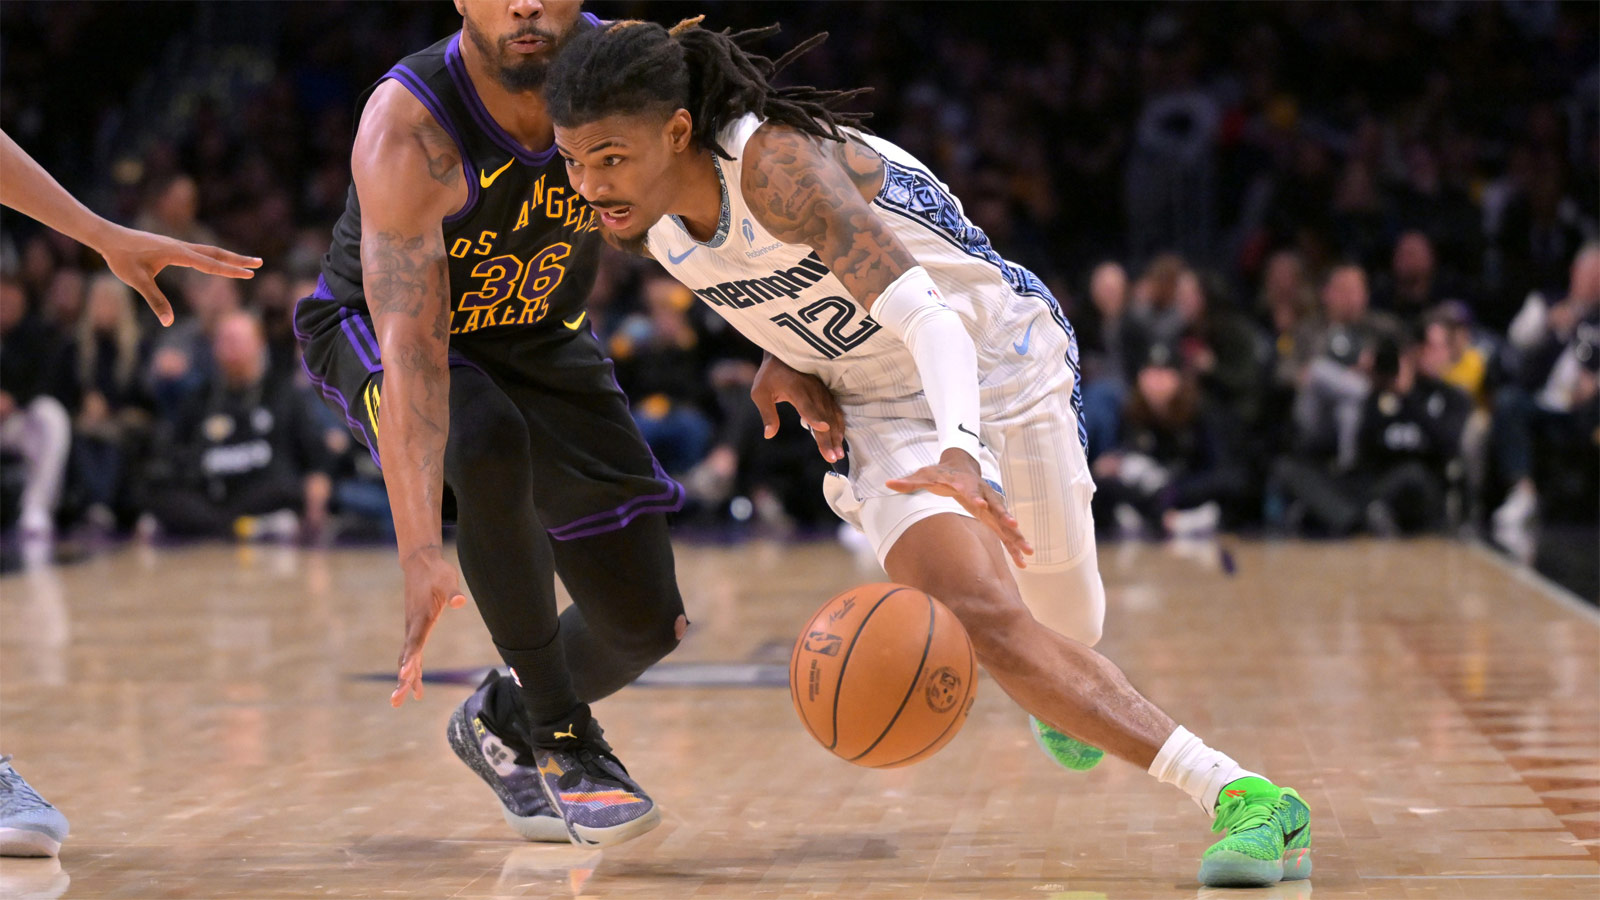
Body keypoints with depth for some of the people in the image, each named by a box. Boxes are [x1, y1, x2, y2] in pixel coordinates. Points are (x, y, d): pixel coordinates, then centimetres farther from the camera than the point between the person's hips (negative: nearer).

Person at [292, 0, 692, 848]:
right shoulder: (405, 128, -36)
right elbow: (412, 348, -42)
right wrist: (420, 554, -52)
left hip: (541, 334, 5)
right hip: (372, 329, -4)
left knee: (643, 619, -1)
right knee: (484, 445, -38)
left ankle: (501, 718, 33)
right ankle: (562, 741, -20)